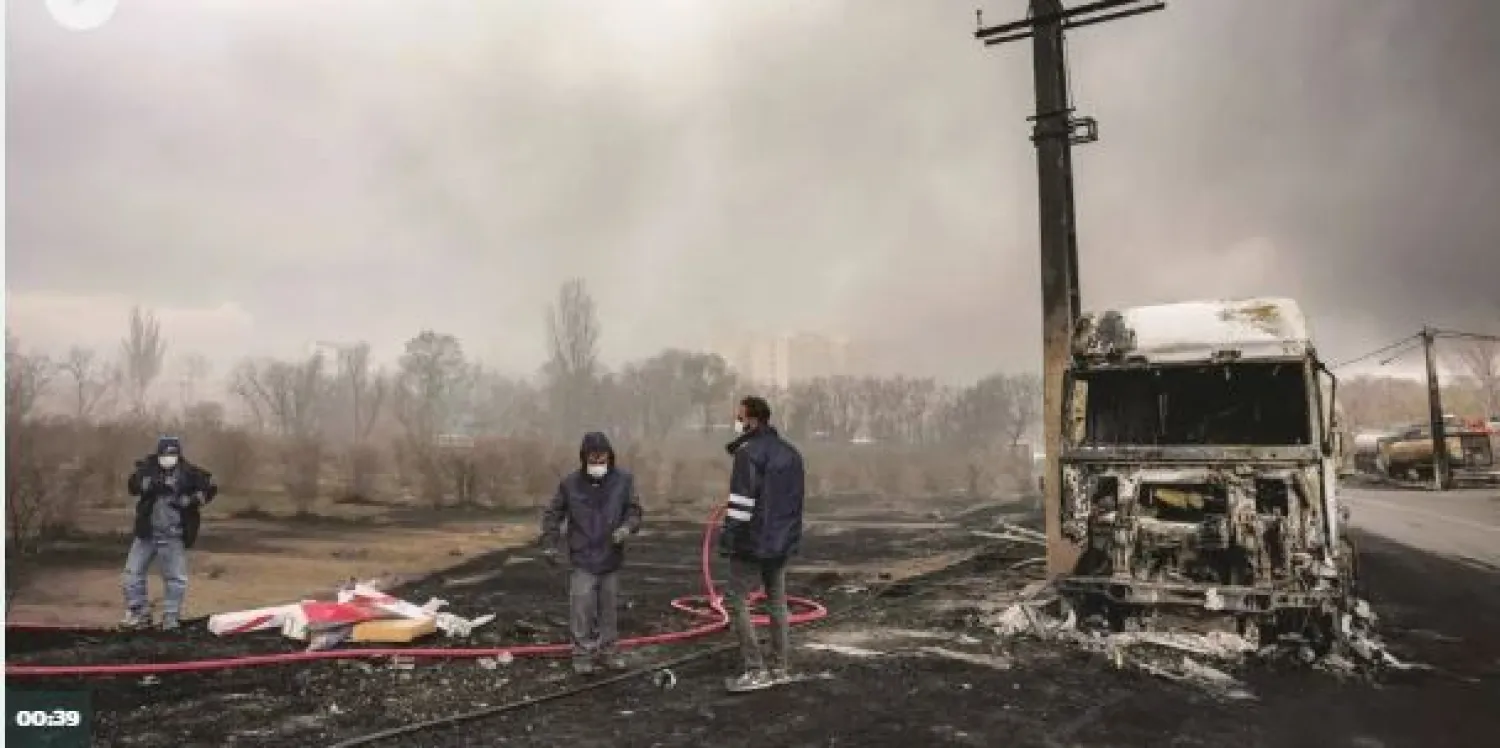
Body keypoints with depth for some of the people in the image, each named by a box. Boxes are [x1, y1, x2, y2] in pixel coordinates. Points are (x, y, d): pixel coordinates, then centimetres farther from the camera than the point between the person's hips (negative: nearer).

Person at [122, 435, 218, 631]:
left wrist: (189, 500, -15)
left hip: (174, 536, -2)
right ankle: (139, 614, 20)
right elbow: (133, 485, -16)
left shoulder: (189, 473, -4)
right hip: (146, 532, 2)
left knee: (176, 578, 1)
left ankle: (171, 617, 14)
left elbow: (211, 488, -2)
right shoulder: (148, 469, 0)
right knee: (133, 572, 6)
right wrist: (151, 483, -35)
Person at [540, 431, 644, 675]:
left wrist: (626, 528, -17)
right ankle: (582, 654, 11)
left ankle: (608, 650, 26)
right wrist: (550, 544, 1)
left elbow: (634, 510, 3)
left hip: (612, 557, 2)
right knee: (582, 607, -3)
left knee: (609, 607, 12)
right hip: (582, 557, -2)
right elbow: (553, 514, 5)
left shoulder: (623, 479, -4)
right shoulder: (571, 483, -6)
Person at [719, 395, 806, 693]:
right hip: (782, 542, 9)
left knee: (737, 600, -1)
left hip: (753, 543, -8)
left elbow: (741, 502, -20)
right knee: (777, 601, 14)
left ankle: (756, 671, -2)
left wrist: (728, 538, -15)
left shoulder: (749, 452, -15)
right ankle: (781, 667, 18)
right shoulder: (791, 452, 12)